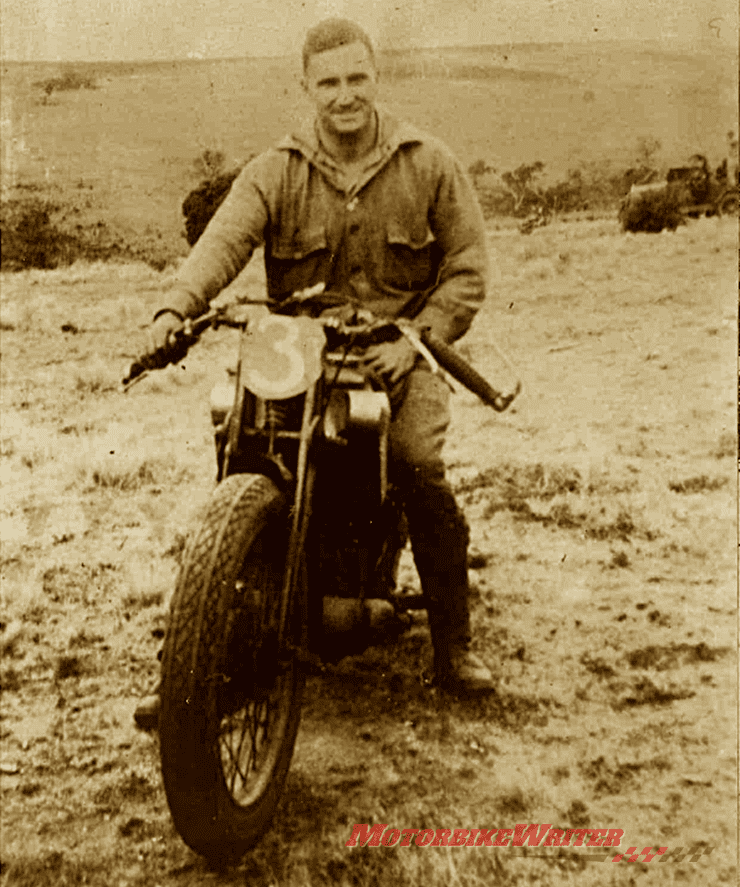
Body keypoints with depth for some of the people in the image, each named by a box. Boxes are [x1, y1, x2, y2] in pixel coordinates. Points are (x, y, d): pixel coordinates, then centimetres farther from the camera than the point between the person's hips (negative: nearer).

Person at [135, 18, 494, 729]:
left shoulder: (429, 164, 5)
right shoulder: (276, 173, 5)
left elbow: (468, 265, 3)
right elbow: (224, 239, -13)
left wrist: (416, 340, -11)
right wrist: (176, 307, -34)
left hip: (398, 353, -1)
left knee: (420, 471, -26)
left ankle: (453, 647, -8)